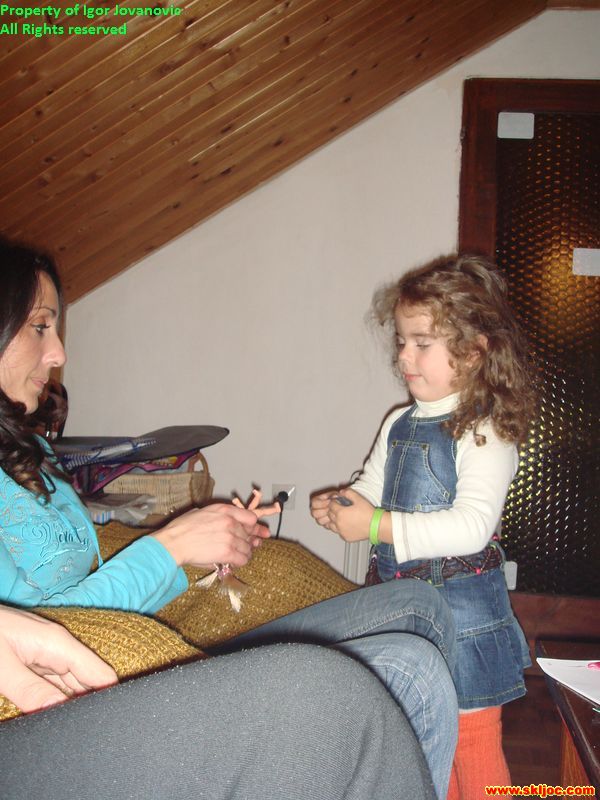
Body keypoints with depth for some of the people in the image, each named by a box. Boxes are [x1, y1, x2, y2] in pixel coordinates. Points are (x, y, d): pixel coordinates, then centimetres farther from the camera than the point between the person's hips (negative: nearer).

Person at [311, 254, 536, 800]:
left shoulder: (485, 432, -16)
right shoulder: (399, 425, 6)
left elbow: (470, 526, -26)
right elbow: (371, 489, 14)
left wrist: (379, 526, -27)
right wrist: (339, 507, -8)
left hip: (462, 611, -7)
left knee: (472, 741, 8)